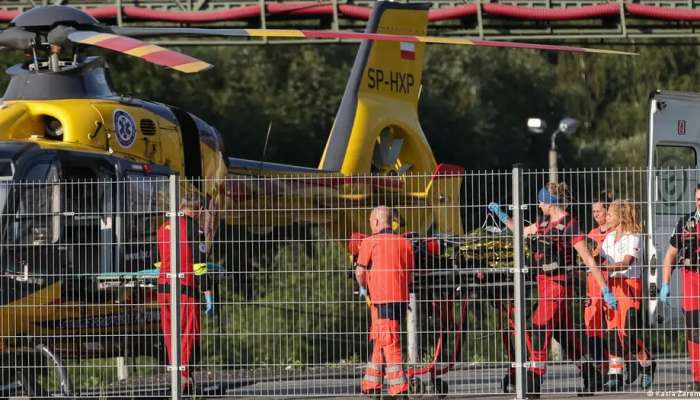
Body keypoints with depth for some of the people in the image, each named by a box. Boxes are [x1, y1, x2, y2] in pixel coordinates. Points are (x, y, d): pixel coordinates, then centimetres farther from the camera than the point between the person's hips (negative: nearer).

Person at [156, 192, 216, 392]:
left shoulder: (163, 228, 14)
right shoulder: (194, 229, -7)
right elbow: (200, 264, -13)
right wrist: (208, 293, -12)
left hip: (164, 286, 6)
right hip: (186, 287, -6)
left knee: (170, 332, 12)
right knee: (189, 332, -2)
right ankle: (183, 376, -10)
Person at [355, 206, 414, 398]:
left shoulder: (370, 242, -5)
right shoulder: (405, 243, 11)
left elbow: (360, 271, -1)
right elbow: (410, 275, 14)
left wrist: (363, 288, 18)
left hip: (382, 299, -6)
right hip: (402, 298, 6)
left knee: (389, 343, -7)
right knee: (378, 341, 16)